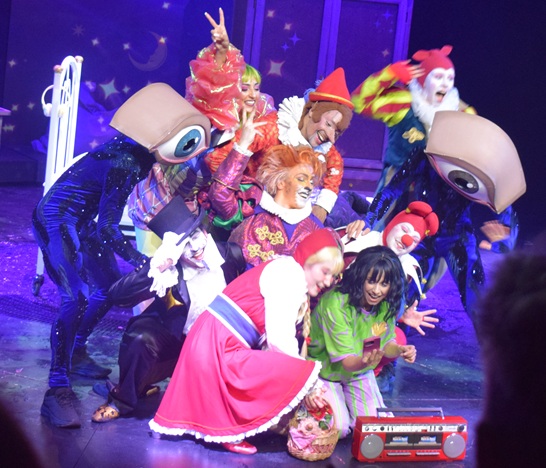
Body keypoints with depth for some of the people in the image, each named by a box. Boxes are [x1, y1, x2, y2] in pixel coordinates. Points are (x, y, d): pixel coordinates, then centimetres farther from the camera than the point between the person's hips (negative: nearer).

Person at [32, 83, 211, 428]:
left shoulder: (144, 152, -6)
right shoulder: (126, 162, -30)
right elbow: (108, 228, -27)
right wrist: (146, 263, -26)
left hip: (81, 221, 9)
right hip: (57, 219, -9)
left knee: (107, 288, 15)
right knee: (77, 297, -22)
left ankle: (76, 356, 34)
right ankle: (58, 390, -22)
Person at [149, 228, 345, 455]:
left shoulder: (296, 284, 17)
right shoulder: (289, 273, -12)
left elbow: (275, 340, 9)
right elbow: (279, 340, -19)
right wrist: (307, 384, -14)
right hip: (220, 348, -11)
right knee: (301, 373, -19)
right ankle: (232, 430, -8)